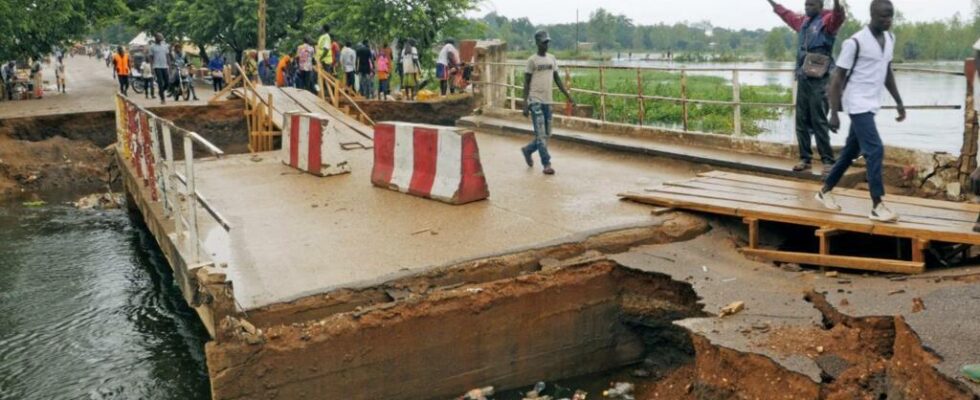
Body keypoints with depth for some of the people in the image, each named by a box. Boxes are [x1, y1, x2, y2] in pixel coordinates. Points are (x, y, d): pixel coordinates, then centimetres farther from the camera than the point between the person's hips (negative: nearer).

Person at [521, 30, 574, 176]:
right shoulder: (532, 60, -4)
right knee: (541, 134, -7)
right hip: (535, 101, -6)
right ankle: (546, 164, -3)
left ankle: (527, 150, 31)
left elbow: (557, 79, 16)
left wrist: (568, 96, 9)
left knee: (546, 134, 10)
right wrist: (525, 104, -12)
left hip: (547, 101, 6)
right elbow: (526, 83, -5)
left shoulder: (552, 59, 12)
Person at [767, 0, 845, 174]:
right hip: (802, 78, 7)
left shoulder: (827, 20, -4)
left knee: (818, 122, -9)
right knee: (802, 122, 9)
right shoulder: (803, 21, 18)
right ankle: (805, 159, 16)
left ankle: (828, 161, -3)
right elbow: (788, 15, 38)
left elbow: (838, 17, -27)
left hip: (818, 79, -7)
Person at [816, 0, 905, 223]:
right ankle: (877, 206, -9)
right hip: (858, 105, -8)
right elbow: (837, 78, -14)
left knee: (851, 151, 14)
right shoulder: (855, 42, -16)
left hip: (872, 105, 8)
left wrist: (899, 102, 19)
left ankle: (826, 191, 29)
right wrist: (834, 113, -17)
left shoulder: (890, 39, 9)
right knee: (875, 150, -14)